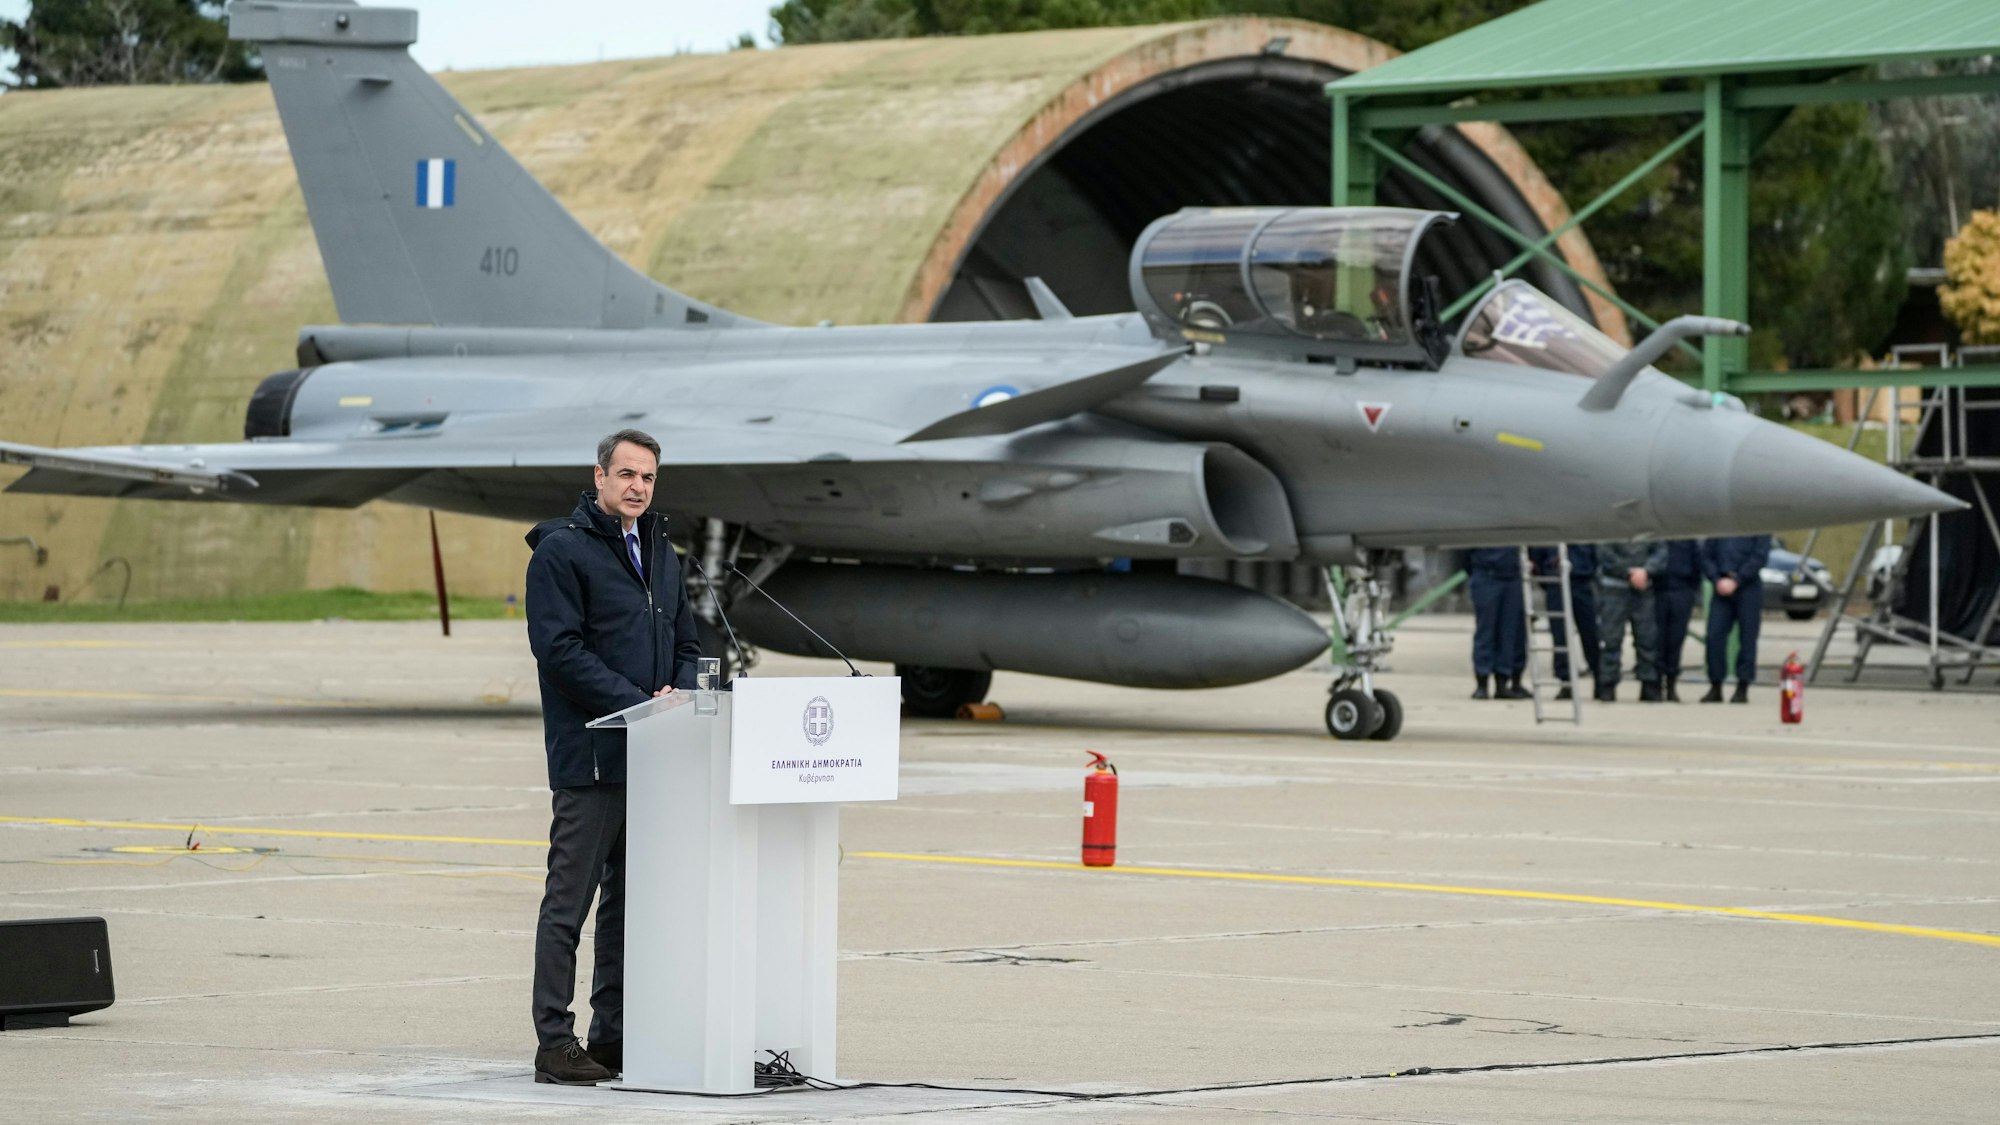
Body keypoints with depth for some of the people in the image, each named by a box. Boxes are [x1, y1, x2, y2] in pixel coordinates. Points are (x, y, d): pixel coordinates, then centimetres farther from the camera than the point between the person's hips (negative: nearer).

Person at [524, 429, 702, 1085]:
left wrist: (680, 697, -2)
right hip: (590, 754, -8)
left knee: (631, 900, 10)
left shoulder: (660, 550, 17)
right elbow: (560, 648, -16)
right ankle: (555, 1043, -4)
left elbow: (685, 643, 20)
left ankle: (615, 1033, 16)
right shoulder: (562, 550, -8)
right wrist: (639, 704, -20)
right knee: (570, 900, -5)